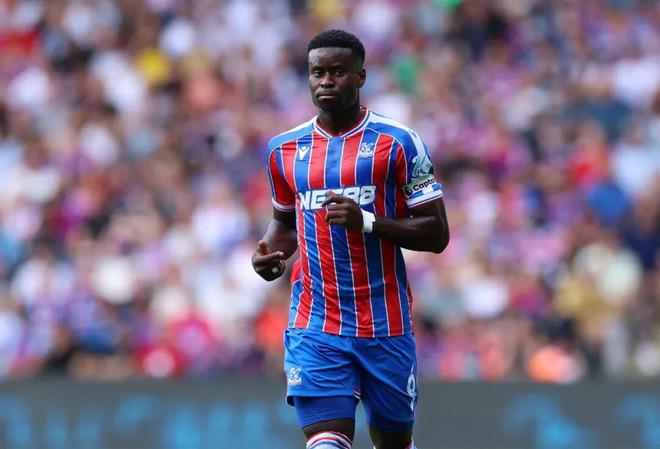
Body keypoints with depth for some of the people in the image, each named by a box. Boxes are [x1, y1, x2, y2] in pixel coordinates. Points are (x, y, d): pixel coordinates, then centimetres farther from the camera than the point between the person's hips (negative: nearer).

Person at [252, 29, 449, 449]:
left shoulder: (397, 143, -4)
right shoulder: (286, 148, 8)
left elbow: (436, 234, -6)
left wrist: (367, 222, -20)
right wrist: (270, 253, 2)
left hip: (386, 325, -1)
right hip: (314, 325, 1)